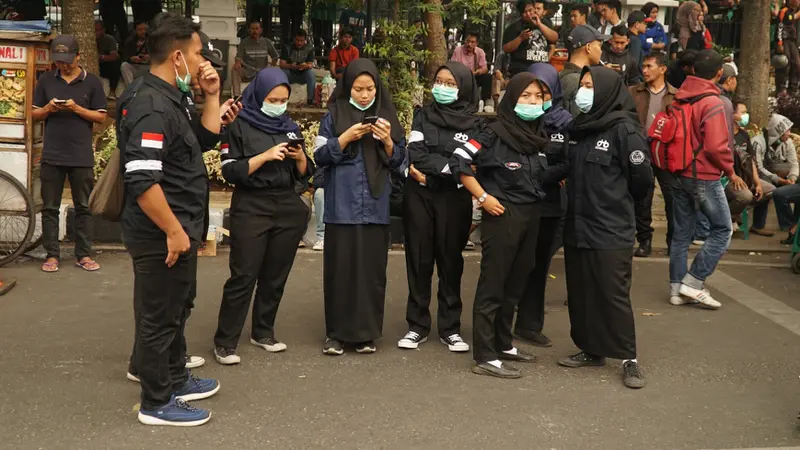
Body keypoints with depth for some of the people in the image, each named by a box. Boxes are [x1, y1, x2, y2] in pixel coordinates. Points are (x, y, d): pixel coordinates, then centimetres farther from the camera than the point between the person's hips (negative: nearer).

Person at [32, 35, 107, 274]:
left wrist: (76, 108, -14)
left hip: (82, 156, -1)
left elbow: (101, 116, 0)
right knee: (50, 208, 5)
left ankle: (84, 255, 12)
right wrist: (49, 108, -11)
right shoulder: (45, 80, 7)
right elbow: (35, 114, 10)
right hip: (52, 155, 2)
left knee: (84, 207, 5)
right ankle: (52, 254, 13)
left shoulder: (92, 82, 1)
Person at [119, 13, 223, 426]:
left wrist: (211, 96, 7)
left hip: (178, 229, 10)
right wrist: (173, 231, -24)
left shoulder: (173, 98, 9)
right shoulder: (151, 105, -22)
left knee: (177, 310, 23)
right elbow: (141, 179, -29)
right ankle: (157, 404, 17)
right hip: (160, 236, -10)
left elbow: (206, 140, 20)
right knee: (159, 317, 3)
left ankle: (176, 380, 39)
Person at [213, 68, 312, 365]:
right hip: (251, 208, -5)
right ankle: (225, 341, 1)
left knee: (276, 275, 9)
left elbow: (303, 175, 12)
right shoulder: (240, 126, -3)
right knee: (243, 276, -7)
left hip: (288, 208, 5)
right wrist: (265, 156, -19)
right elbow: (230, 171, -10)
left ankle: (263, 332, 22)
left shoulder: (291, 128, 12)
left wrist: (300, 157, -9)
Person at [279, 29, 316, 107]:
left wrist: (306, 66, -39)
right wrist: (291, 66, -38)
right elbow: (282, 64, -15)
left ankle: (310, 99, -25)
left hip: (303, 75, 0)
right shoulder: (287, 48, -7)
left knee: (311, 72, -31)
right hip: (290, 74, 0)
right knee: (282, 72, -31)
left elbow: (311, 65, -13)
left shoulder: (310, 48, -6)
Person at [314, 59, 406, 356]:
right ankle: (337, 333, 9)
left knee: (372, 269, 3)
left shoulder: (386, 115, 9)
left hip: (375, 206, 2)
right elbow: (320, 156, -2)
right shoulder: (335, 114, 3)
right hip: (342, 206, -2)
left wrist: (388, 141, -10)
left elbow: (398, 161, 9)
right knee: (340, 268, 0)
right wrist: (346, 137, -14)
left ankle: (367, 333, 13)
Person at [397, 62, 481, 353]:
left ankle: (450, 328, 13)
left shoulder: (474, 123, 3)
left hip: (454, 198, -1)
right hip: (419, 196, 1)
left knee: (450, 261, 4)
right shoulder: (423, 116, 9)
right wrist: (450, 166, -13)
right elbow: (416, 155, -5)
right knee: (419, 260, 4)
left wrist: (429, 169, -13)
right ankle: (417, 325, 13)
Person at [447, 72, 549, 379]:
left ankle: (503, 344, 27)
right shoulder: (496, 133, -11)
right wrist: (483, 197, -14)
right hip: (503, 216, -7)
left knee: (515, 284, 14)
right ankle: (485, 357, 0)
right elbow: (459, 162, -15)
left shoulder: (538, 135, 9)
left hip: (531, 216, 7)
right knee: (492, 286, -3)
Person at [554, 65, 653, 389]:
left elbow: (642, 179, -9)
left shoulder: (624, 130, -12)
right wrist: (582, 198, 10)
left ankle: (629, 359, 10)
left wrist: (617, 202, 5)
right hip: (577, 226, 7)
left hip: (611, 230, -7)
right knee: (580, 293, 12)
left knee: (614, 295, -2)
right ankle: (590, 349, 26)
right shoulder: (577, 127, 10)